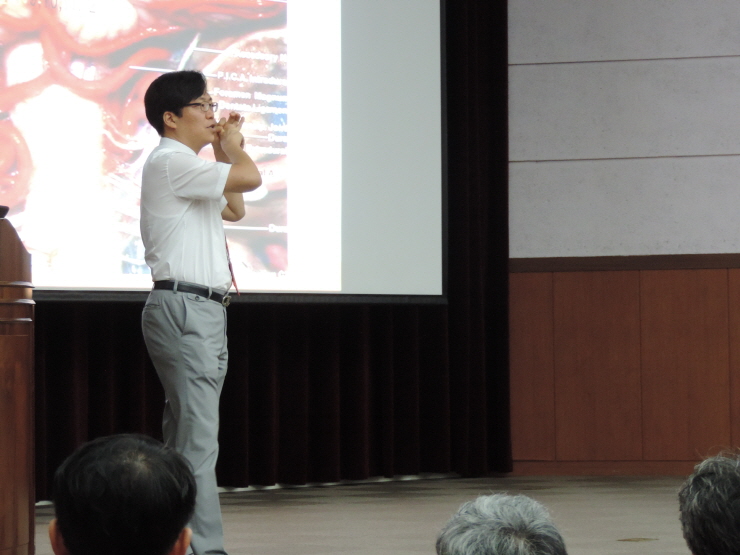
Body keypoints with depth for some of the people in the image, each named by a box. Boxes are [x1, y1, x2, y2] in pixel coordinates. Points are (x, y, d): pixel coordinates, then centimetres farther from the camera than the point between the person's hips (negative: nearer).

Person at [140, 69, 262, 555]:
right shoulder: (171, 162, -11)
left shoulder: (188, 168, 22)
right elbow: (250, 178, -20)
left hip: (203, 310, 11)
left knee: (183, 438, 10)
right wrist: (231, 148, 2)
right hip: (184, 308, -11)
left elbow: (235, 209, 32)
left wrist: (226, 150, 21)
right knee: (198, 440, -14)